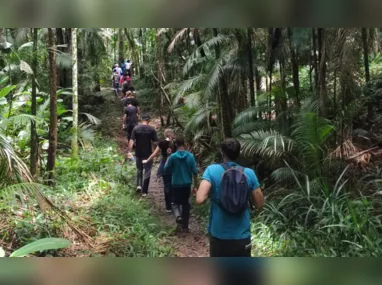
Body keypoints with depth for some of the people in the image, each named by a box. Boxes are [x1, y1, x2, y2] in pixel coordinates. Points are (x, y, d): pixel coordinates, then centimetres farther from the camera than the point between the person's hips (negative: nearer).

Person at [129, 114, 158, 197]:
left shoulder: (136, 128, -4)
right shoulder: (152, 129, -8)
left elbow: (131, 141, -10)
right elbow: (155, 142, -9)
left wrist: (129, 151, -8)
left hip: (138, 153, 2)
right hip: (148, 154, -2)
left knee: (139, 169, 24)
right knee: (147, 172, 7)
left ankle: (139, 185, 8)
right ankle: (144, 191, 9)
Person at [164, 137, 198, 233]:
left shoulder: (173, 156, -11)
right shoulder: (190, 156, -7)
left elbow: (166, 170, -1)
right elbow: (195, 172, -5)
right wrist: (195, 185, 5)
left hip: (176, 184, -1)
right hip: (187, 184, 1)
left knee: (176, 203, 17)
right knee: (186, 204, 13)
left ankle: (178, 216, -12)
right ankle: (185, 226, 16)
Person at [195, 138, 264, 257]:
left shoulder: (212, 170, -9)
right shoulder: (249, 173, -4)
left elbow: (200, 199, -21)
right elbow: (259, 203, 2)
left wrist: (211, 193, 0)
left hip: (219, 235, -1)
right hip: (242, 235, 1)